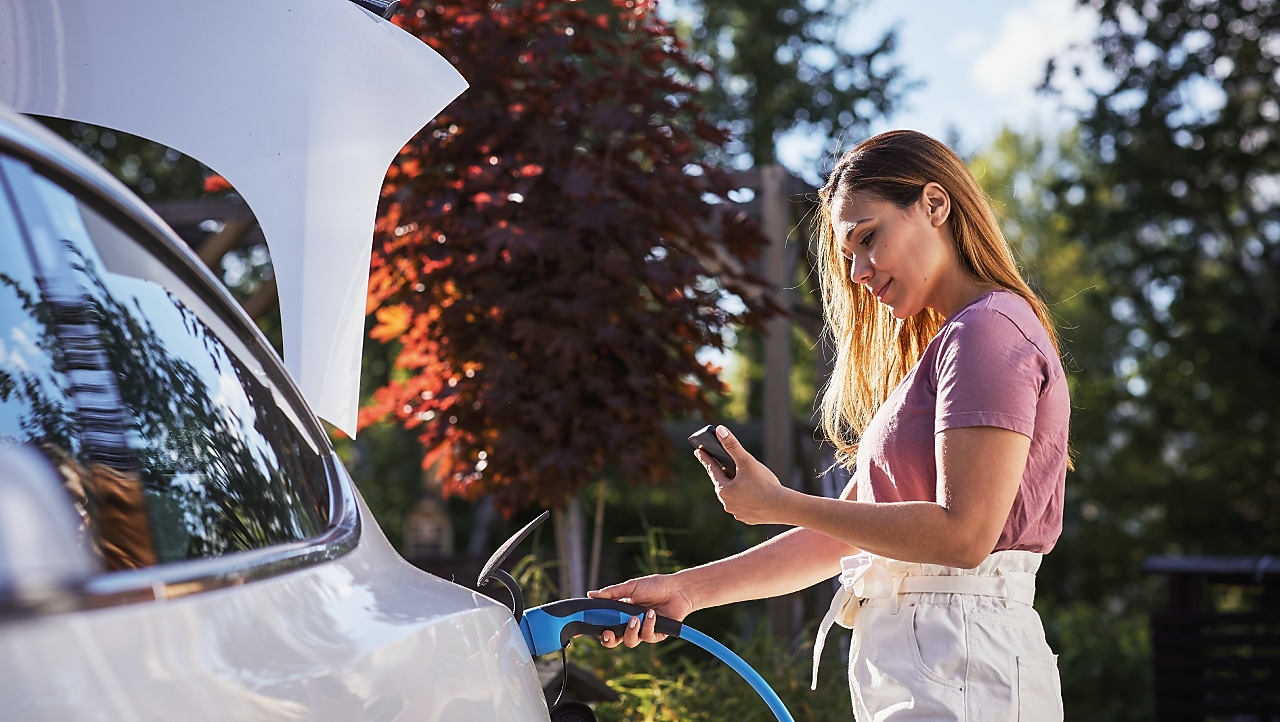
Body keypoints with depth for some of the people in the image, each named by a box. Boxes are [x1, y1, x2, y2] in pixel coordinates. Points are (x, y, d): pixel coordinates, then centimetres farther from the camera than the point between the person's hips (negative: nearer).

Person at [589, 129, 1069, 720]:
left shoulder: (989, 330, -9)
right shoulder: (942, 347, 20)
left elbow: (964, 534, -19)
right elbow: (848, 529, 17)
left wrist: (779, 504, -13)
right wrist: (691, 588, 10)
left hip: (961, 675, -9)